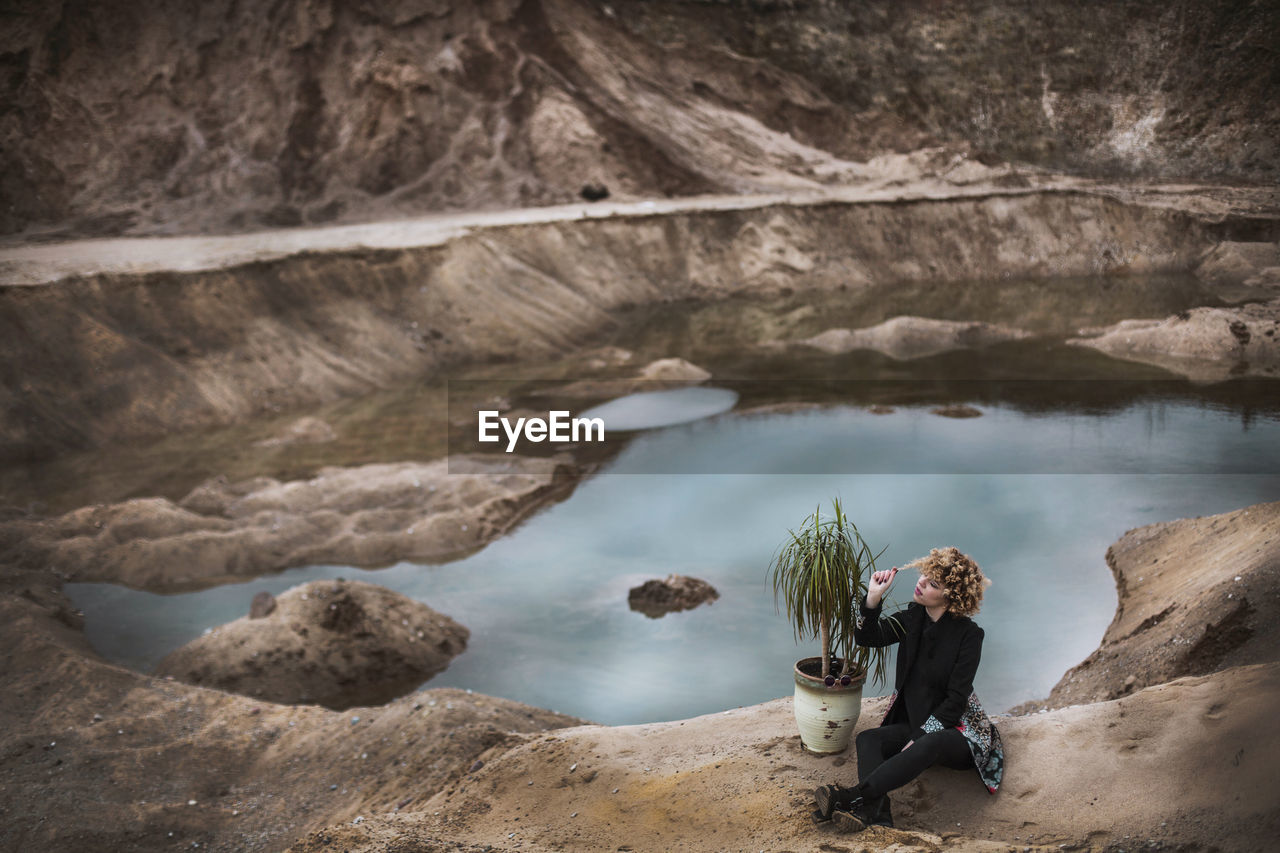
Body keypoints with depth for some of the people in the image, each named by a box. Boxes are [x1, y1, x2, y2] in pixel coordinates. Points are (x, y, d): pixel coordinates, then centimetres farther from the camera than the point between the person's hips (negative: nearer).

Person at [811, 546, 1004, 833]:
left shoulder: (968, 634, -13)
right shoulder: (914, 616, 3)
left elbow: (955, 700, -14)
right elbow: (867, 637, 0)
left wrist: (919, 738, -20)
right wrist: (873, 597, -16)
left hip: (955, 729, -6)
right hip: (914, 724, 6)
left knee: (929, 745, -38)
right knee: (868, 740, -21)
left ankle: (854, 796, -47)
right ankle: (876, 813, -44)